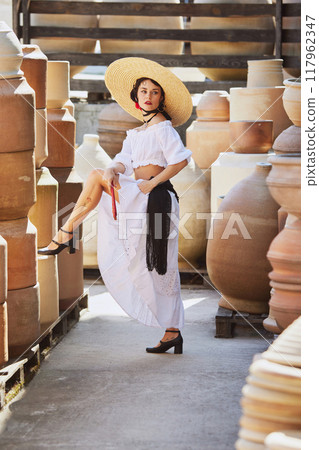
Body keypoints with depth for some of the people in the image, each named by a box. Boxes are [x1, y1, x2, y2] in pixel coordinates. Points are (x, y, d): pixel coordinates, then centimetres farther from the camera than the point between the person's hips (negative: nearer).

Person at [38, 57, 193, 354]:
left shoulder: (163, 127, -2)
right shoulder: (135, 134, 23)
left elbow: (181, 159, -15)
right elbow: (123, 161, 9)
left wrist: (152, 183, -17)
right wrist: (113, 172, -13)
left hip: (154, 197, -8)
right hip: (139, 200, 8)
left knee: (95, 176, -14)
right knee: (160, 268, 6)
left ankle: (65, 233, -7)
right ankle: (172, 333, 7)